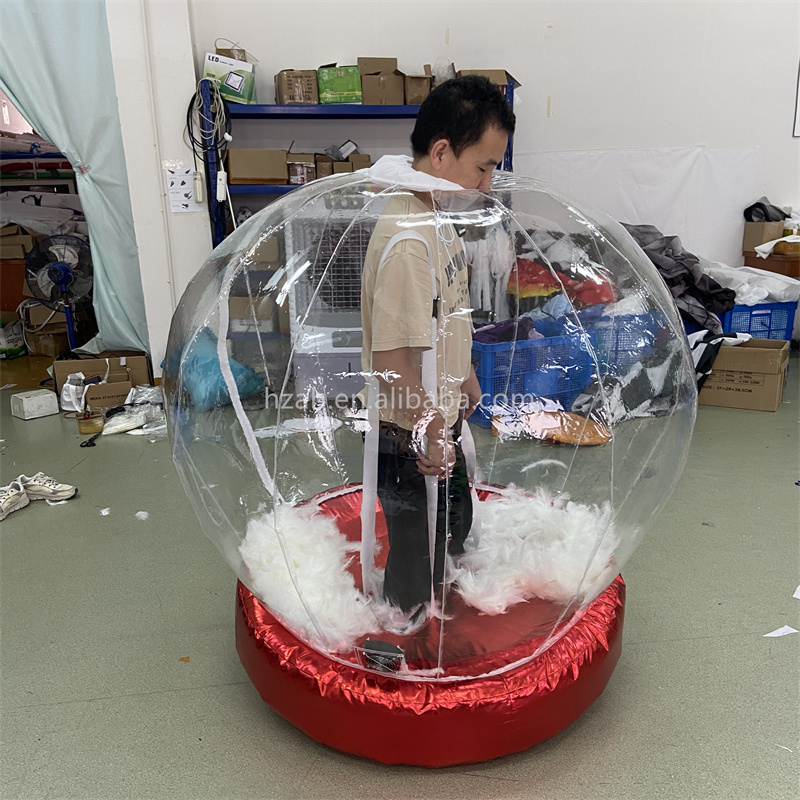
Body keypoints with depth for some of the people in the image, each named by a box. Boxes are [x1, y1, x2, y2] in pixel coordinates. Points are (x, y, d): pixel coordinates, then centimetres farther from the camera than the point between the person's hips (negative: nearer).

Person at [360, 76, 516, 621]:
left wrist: (464, 373, 24)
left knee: (454, 525, 30)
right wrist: (430, 436, -21)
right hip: (410, 438, -10)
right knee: (417, 552, 11)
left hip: (438, 422, 10)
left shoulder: (435, 214, 3)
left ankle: (426, 611, 57)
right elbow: (391, 360, -31)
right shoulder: (407, 242, -30)